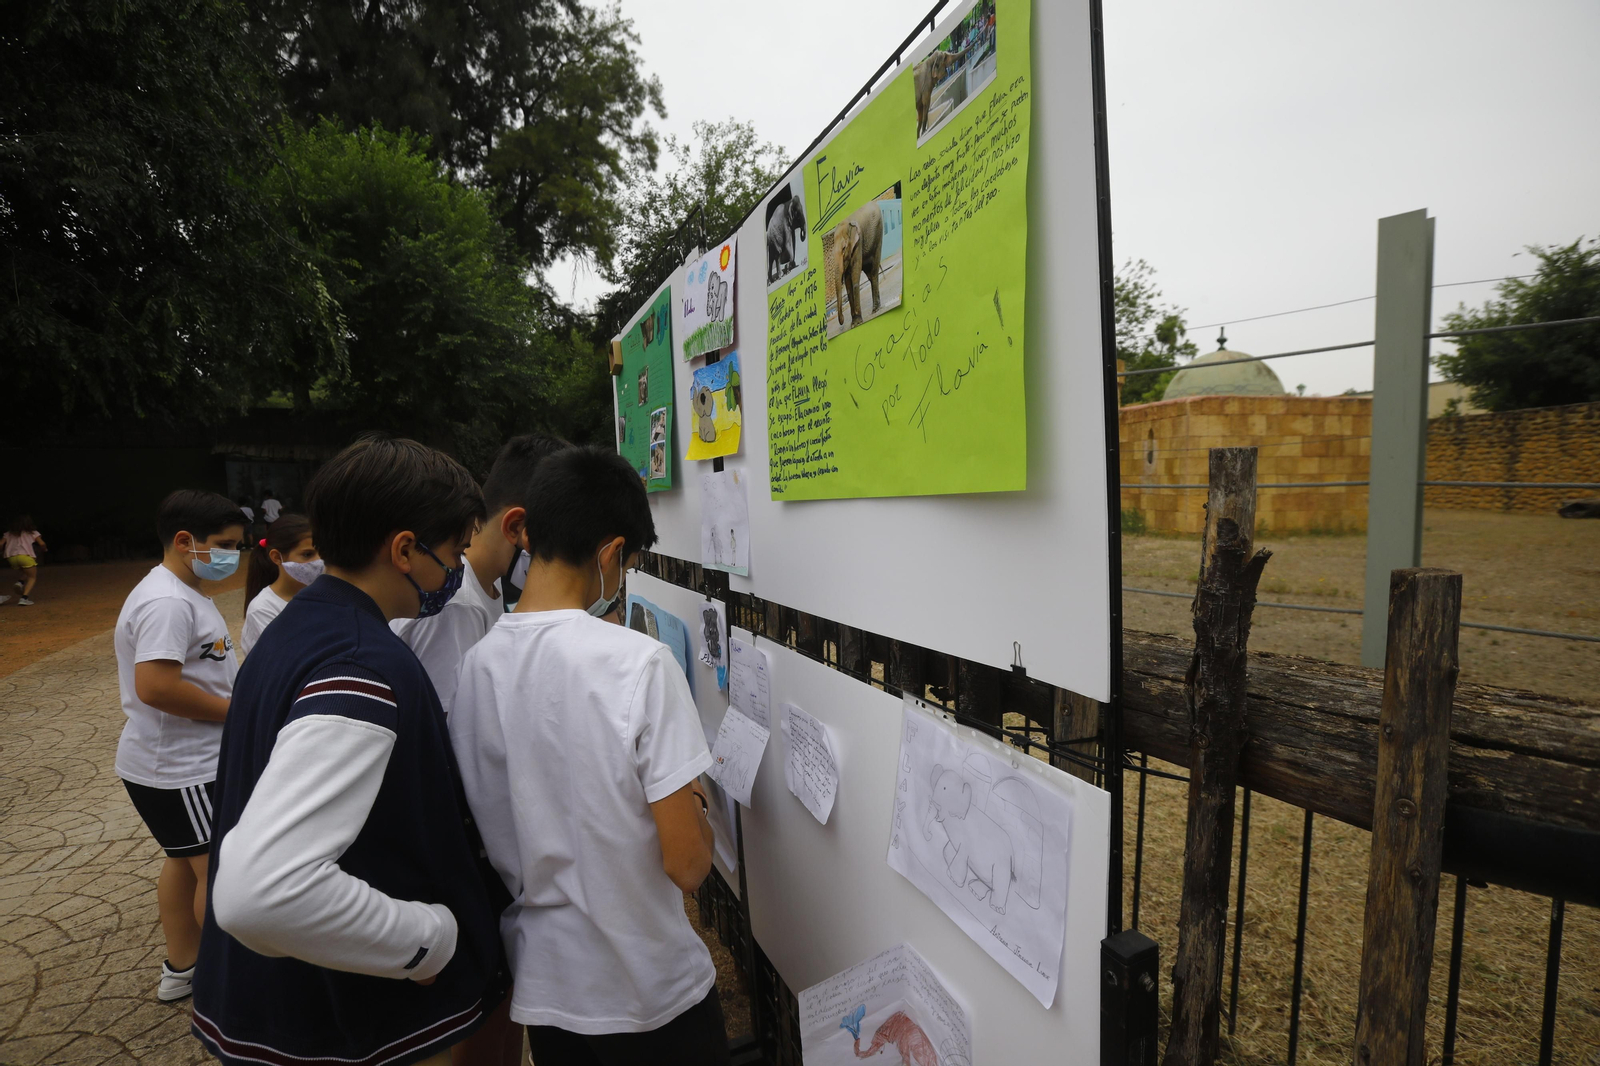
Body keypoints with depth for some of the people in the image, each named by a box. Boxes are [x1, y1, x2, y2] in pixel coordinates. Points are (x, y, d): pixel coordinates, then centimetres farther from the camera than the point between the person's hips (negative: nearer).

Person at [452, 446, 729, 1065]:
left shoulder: (475, 666, -7)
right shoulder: (639, 662, -24)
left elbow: (481, 834, 4)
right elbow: (687, 865, -22)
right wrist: (695, 805, -2)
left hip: (537, 985, 5)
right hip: (651, 991, -4)